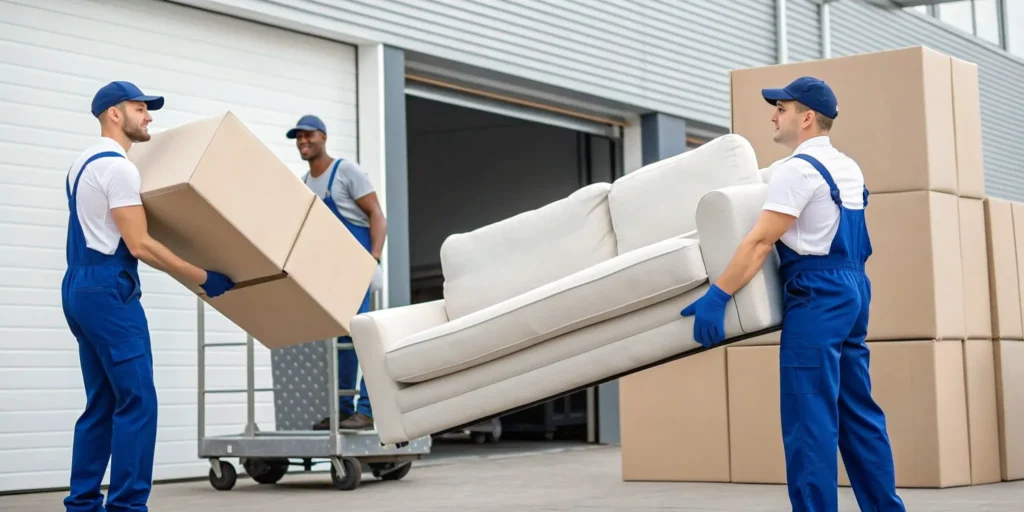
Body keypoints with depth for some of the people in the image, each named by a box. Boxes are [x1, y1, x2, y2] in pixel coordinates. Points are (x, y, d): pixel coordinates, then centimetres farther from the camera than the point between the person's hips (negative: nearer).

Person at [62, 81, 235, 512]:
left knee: (102, 402, 13)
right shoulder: (117, 165, -13)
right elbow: (139, 245, -18)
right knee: (137, 400, -8)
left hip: (81, 286, 11)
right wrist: (203, 278, -14)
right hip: (108, 289, -11)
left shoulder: (85, 163, 19)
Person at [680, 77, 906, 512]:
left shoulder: (796, 169, -12)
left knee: (810, 418, -7)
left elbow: (760, 242, -17)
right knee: (858, 412, 13)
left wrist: (716, 297, -17)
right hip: (853, 288, 9)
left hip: (817, 295, -9)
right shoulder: (848, 169, 15)